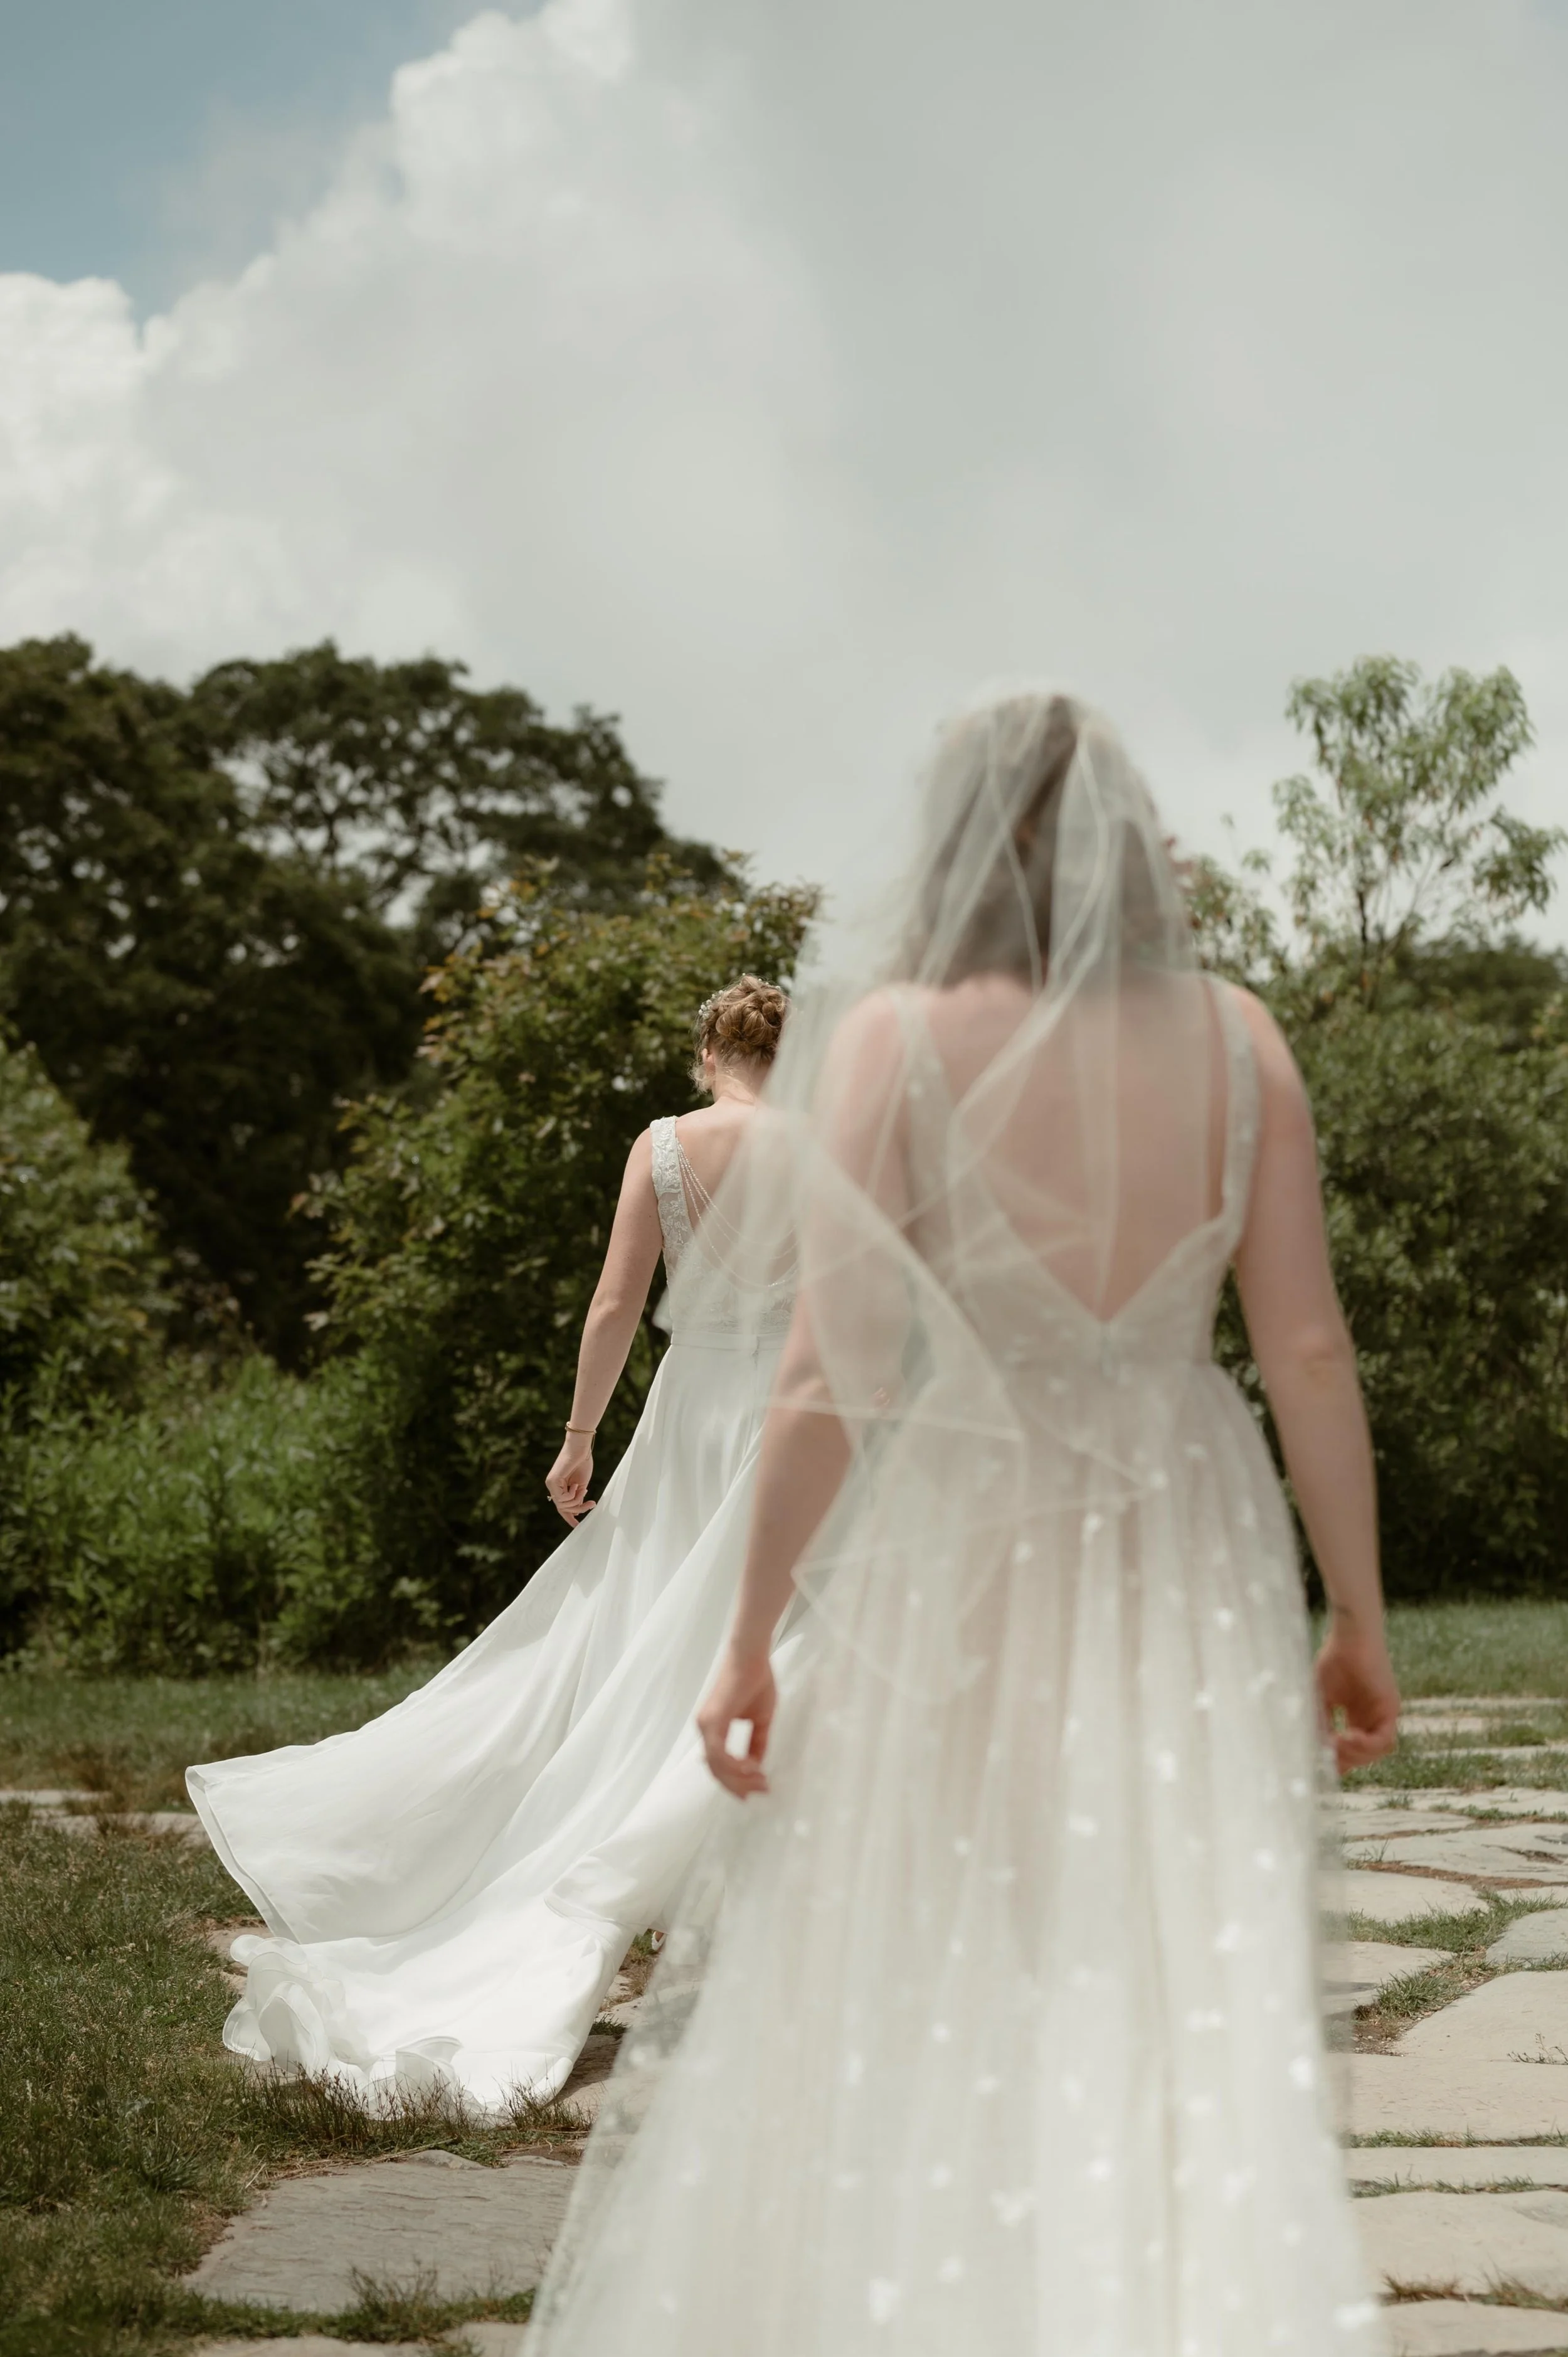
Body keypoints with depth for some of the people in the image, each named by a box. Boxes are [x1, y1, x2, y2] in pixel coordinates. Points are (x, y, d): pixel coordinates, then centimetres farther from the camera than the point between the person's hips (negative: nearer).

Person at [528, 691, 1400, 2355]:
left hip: (959, 1557, -2)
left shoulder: (898, 1034, -7)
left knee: (889, 2023, 11)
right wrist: (1359, 1617, 7)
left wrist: (751, 1638, -4)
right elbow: (1307, 1348, -2)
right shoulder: (1234, 1039, 1)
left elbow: (830, 1373, -10)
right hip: (1187, 1579, 3)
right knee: (1189, 2015, 8)